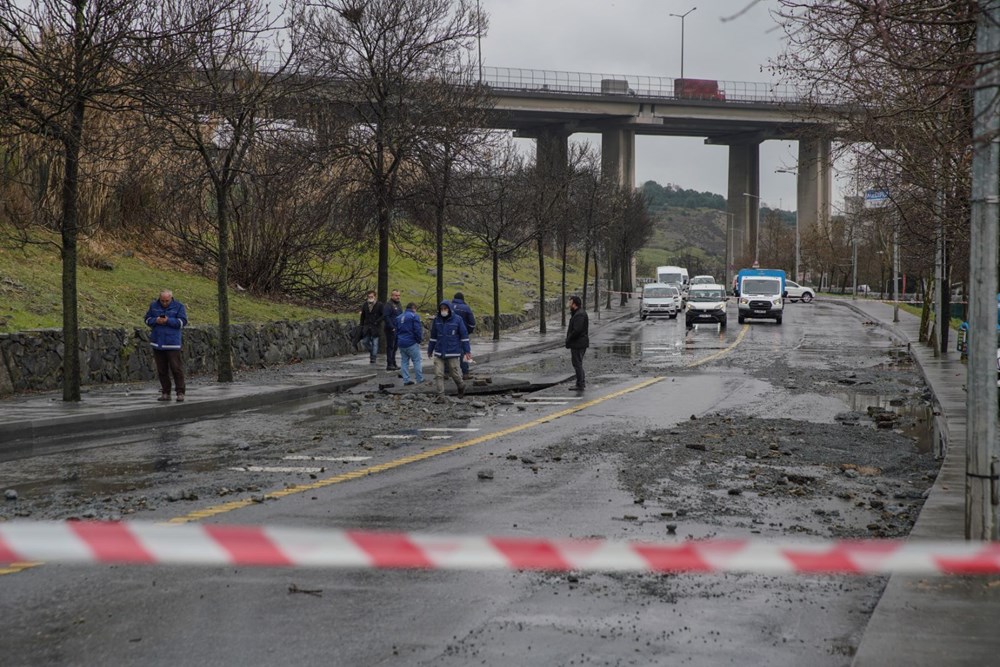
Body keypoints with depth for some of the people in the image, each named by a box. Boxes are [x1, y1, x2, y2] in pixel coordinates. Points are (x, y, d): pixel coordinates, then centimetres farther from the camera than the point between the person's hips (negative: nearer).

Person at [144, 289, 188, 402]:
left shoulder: (178, 306, -2)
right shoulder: (154, 305, 8)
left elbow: (182, 322, -7)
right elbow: (147, 319, 10)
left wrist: (168, 321, -19)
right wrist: (156, 320, -11)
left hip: (172, 344, -4)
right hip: (157, 343, 4)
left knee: (176, 368, -6)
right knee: (161, 369, 6)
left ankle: (180, 393, -2)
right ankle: (165, 393, 13)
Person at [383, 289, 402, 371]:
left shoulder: (398, 304, 18)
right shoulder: (388, 305, -11)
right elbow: (385, 317, -18)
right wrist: (392, 327, -20)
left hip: (398, 330, 9)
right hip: (391, 330, -9)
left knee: (395, 347, 13)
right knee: (390, 347, -7)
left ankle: (393, 364, 20)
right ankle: (389, 364, -5)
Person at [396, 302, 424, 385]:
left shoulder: (399, 317, 14)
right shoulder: (414, 316, -9)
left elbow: (396, 331, 18)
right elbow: (417, 330, -15)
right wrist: (419, 340, -1)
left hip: (401, 344, 7)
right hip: (411, 343, -7)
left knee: (404, 362, 11)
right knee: (417, 361, 1)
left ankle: (406, 380, 9)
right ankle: (419, 379, 1)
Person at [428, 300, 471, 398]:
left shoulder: (457, 320, -6)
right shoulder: (437, 320, 3)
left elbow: (464, 335, -2)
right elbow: (433, 336, 14)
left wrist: (467, 351, -3)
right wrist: (430, 350, 18)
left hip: (453, 353, -3)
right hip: (439, 353, 3)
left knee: (455, 373, 5)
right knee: (438, 374, -4)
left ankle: (461, 387, 34)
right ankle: (441, 395, 1)